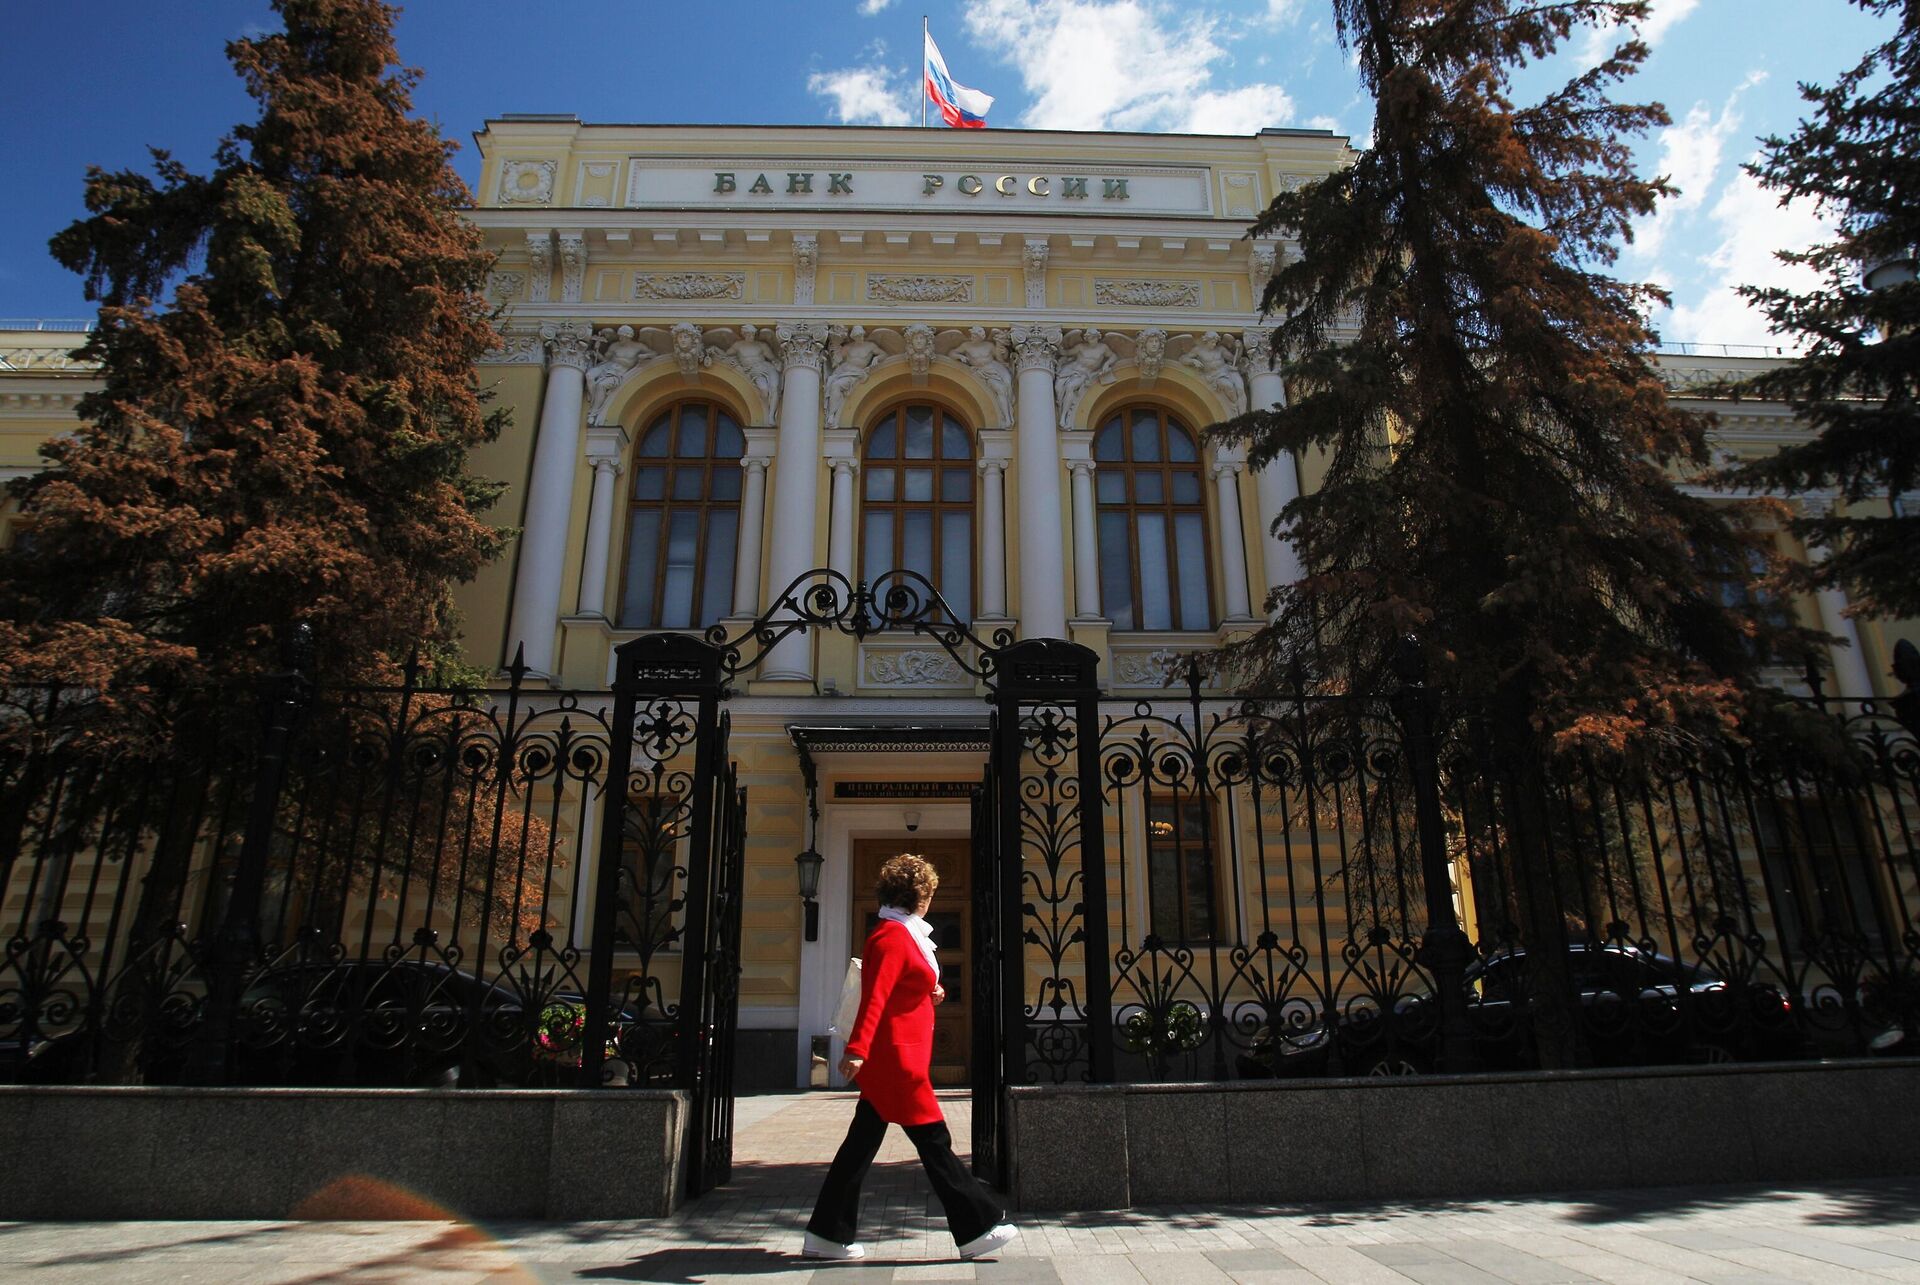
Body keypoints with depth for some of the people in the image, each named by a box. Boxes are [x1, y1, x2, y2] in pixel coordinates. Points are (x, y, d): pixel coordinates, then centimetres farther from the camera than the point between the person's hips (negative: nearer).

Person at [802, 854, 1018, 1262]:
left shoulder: (902, 933, 16)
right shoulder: (893, 936, -16)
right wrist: (857, 1050, -33)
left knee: (863, 1142, 12)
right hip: (895, 1058, -10)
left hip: (892, 1058, 10)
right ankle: (976, 1230, 7)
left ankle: (826, 1235, 18)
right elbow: (874, 997, -26)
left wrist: (930, 993, 11)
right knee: (934, 1141, -2)